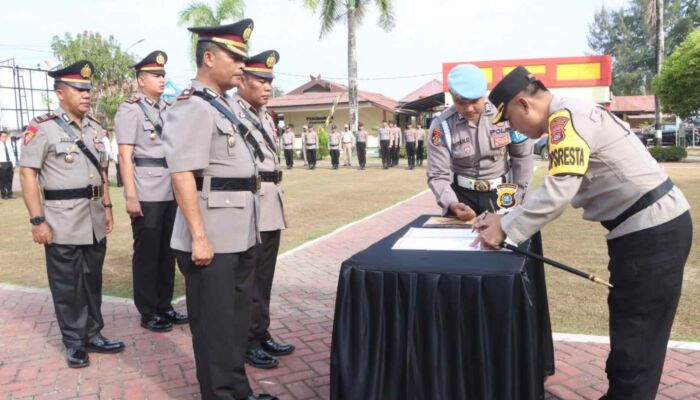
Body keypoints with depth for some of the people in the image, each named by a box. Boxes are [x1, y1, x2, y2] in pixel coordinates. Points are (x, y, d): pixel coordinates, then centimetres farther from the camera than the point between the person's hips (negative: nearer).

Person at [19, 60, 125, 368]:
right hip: (62, 222, -6)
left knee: (92, 280, 14)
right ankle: (74, 343, 20)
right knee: (67, 285, 6)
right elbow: (27, 174, -11)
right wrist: (37, 220, -16)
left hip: (94, 219, 6)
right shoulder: (42, 128, -8)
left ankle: (93, 335, 27)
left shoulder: (95, 128, 11)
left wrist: (107, 206, 14)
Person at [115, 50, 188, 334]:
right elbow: (125, 156, -9)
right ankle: (148, 313, 15)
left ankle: (164, 306, 25)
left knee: (167, 252, 12)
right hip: (146, 195, -6)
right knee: (146, 254, 4)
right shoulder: (130, 110, -4)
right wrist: (131, 196, -15)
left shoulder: (168, 109, 14)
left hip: (171, 192, 6)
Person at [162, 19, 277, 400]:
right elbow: (182, 175, -21)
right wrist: (199, 237, -24)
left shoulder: (230, 104, 13)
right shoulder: (192, 107, -14)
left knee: (238, 319, 20)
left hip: (239, 235, 9)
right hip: (211, 239, -9)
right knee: (215, 326, 5)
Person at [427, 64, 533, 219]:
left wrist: (517, 194, 3)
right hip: (462, 193, -1)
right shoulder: (442, 126, -15)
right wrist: (452, 204, -30)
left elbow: (523, 155, 2)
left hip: (500, 192, 1)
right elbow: (437, 176, -13)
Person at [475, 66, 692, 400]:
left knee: (635, 338, 1)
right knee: (633, 333, 18)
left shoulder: (567, 117, -16)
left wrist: (505, 230, -16)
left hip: (651, 231, -10)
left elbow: (558, 193, -26)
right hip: (654, 226, 10)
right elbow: (561, 191, 17)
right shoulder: (572, 116, 15)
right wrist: (506, 219, 11)